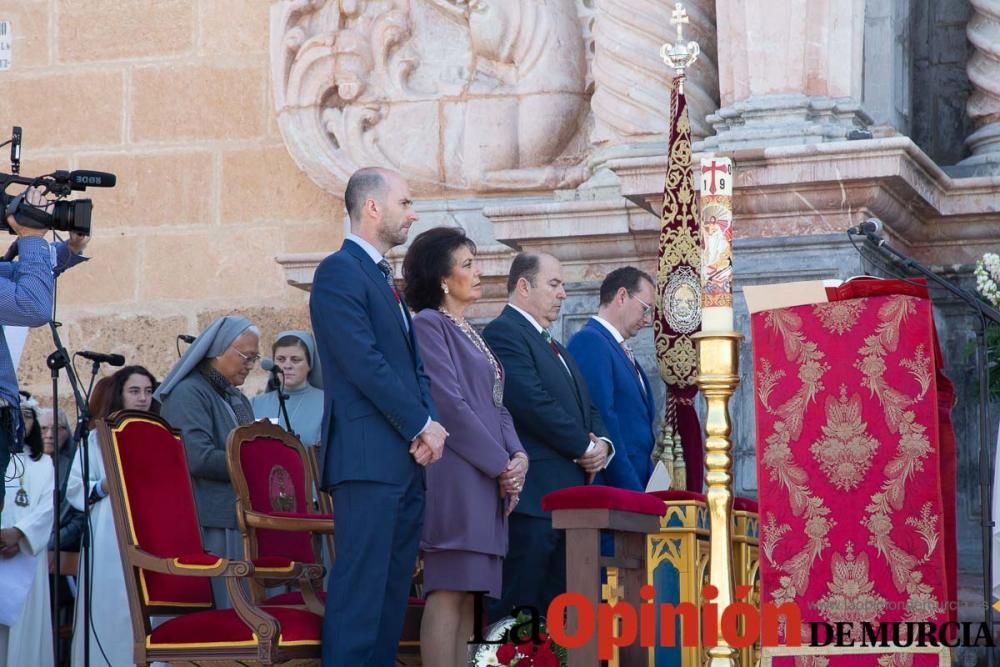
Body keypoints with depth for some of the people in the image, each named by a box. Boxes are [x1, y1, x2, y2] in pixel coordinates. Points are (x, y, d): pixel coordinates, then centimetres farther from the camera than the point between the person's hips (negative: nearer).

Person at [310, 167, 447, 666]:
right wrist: (422, 425, -10)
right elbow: (366, 364, -15)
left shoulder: (383, 278, 21)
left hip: (406, 458, 9)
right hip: (369, 456, -9)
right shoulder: (339, 272, -7)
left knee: (393, 587, 7)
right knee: (361, 585, -11)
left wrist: (430, 426, 1)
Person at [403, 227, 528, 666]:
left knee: (466, 592, 5)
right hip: (457, 473, -9)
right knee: (448, 590, -12)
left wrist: (517, 455, 0)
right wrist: (501, 463, -11)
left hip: (488, 477, 9)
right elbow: (449, 404, -13)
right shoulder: (429, 324, -5)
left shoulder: (470, 333, 22)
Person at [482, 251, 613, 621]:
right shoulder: (504, 333, -6)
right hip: (533, 494, -10)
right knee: (520, 605, -12)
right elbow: (533, 402, -17)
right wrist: (584, 446, -10)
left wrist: (602, 445, 4)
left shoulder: (554, 347, 25)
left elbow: (587, 409, 25)